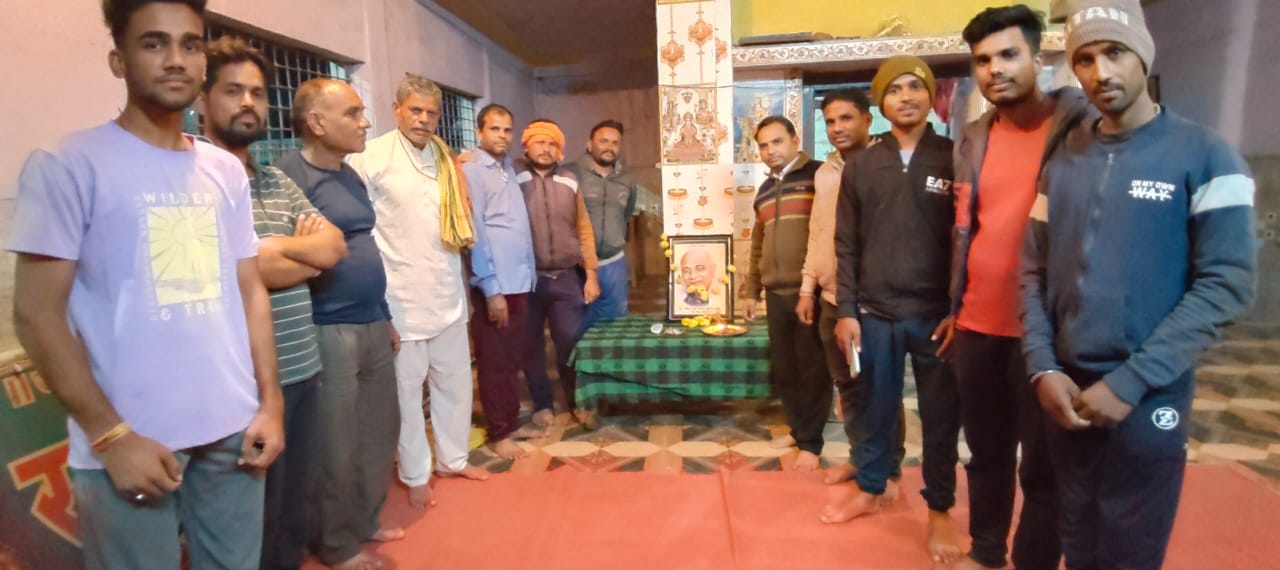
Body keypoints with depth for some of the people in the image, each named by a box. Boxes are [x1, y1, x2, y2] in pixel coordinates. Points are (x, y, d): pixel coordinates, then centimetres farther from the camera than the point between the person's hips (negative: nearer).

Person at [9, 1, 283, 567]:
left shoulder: (226, 170, 8)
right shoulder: (65, 165, -6)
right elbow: (37, 314, -8)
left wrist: (270, 401, 4)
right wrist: (111, 435, -12)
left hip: (233, 430, 4)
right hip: (129, 442, -4)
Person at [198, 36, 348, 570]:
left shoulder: (279, 181, 13)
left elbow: (335, 245, 3)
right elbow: (247, 272, -20)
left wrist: (274, 247, -11)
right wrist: (308, 251, -5)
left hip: (303, 366, 7)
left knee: (296, 499, 20)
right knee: (257, 513, 10)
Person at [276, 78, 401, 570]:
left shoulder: (351, 177, 14)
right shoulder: (289, 175, -12)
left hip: (372, 326, 8)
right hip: (328, 332, -8)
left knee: (379, 431, 17)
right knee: (336, 445, 5)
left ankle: (365, 521, 36)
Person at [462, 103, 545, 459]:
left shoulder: (510, 169, 15)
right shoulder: (471, 171, -8)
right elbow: (475, 232, -15)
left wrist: (527, 275, 9)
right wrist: (492, 289, -17)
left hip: (520, 281, 8)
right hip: (494, 285, -8)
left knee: (512, 358, 16)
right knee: (494, 362, 4)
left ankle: (512, 423, 29)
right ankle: (498, 433, 16)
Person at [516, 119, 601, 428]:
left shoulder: (569, 180, 7)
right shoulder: (512, 177, -4)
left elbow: (583, 229, 9)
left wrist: (591, 274, 5)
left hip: (567, 278, 2)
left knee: (571, 343, 5)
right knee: (531, 345, 10)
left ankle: (577, 401, 25)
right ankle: (542, 403, 28)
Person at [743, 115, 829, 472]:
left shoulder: (819, 175, -4)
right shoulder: (764, 191, 18)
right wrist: (752, 291, 21)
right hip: (776, 295, 7)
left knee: (812, 371, 2)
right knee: (783, 369, 12)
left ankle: (811, 443, 14)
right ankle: (798, 429, 30)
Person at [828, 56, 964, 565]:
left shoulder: (954, 159, 0)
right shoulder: (862, 166, 5)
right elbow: (846, 244, 4)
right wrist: (846, 310, 0)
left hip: (937, 313, -1)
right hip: (875, 313, 2)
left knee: (941, 416, 10)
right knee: (876, 409, 15)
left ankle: (939, 509, 28)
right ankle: (868, 490, 34)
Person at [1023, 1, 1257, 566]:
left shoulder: (1203, 155, -6)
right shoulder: (1061, 161, 6)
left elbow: (1227, 282, -12)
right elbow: (1034, 270, 6)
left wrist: (1130, 382, -18)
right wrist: (1042, 369, -6)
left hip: (1150, 400, -3)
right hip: (1066, 391, 4)